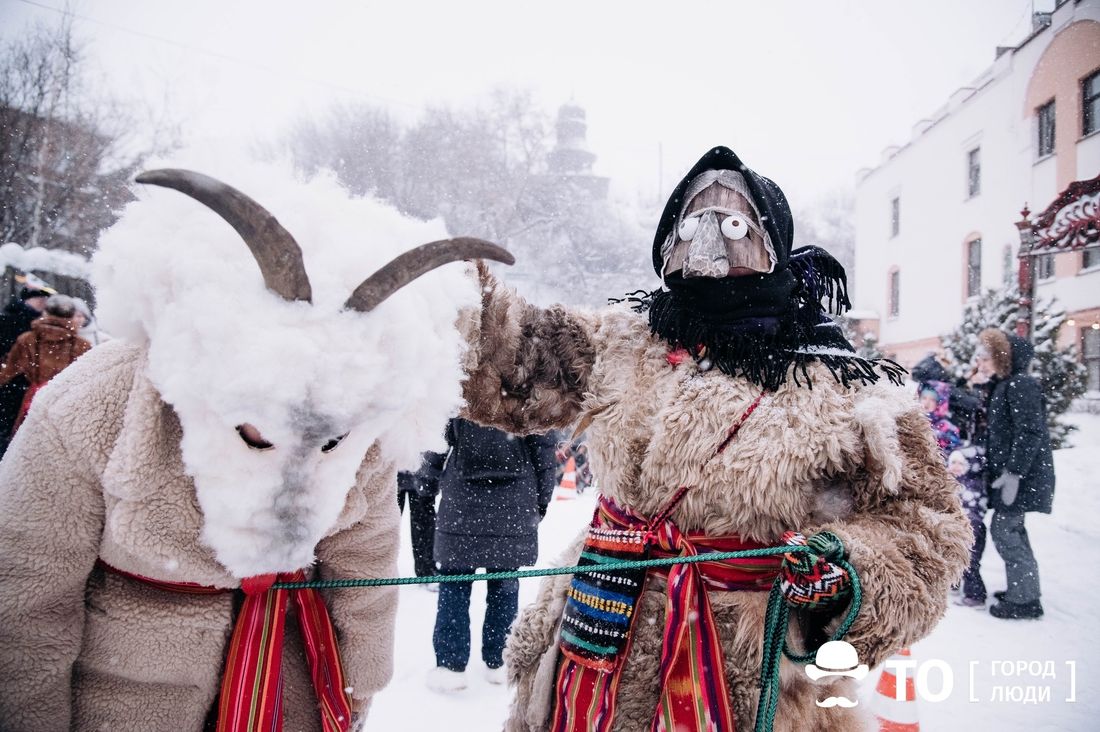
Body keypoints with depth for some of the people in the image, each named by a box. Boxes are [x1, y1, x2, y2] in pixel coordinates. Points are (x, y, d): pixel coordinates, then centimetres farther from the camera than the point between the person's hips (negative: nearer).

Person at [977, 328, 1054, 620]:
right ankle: (1025, 588, 27)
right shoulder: (1001, 386, 15)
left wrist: (1013, 473, -24)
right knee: (1012, 529, 16)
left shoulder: (1021, 385, -16)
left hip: (1022, 475, -10)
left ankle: (1024, 599, 2)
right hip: (1007, 471, 10)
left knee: (1004, 530, -6)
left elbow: (1029, 433, -22)